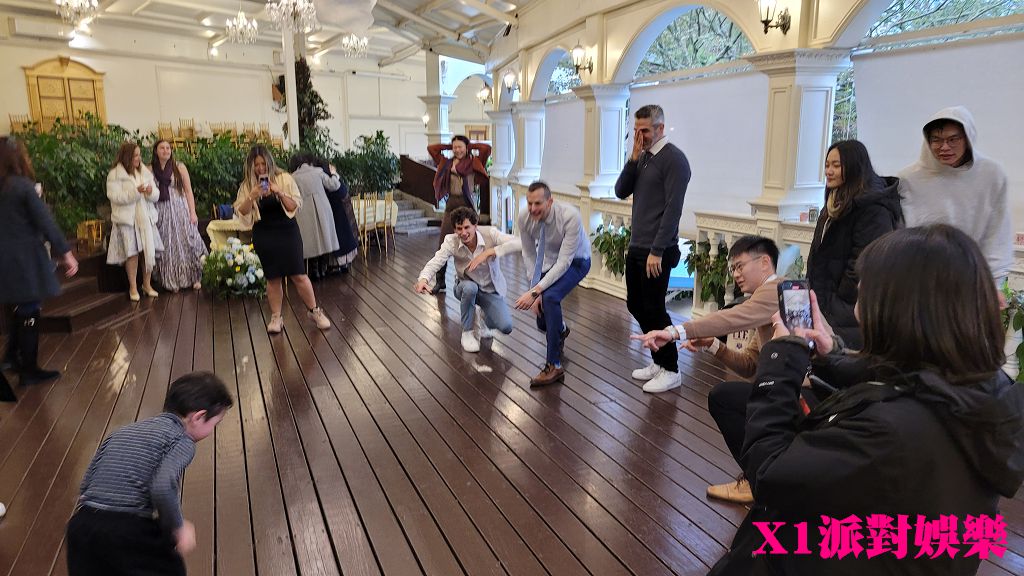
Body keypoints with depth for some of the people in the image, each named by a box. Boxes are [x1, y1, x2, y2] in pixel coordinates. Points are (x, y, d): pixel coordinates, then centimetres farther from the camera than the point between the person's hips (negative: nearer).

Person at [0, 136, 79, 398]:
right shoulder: (23, 186, -15)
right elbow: (46, 222, -16)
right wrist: (66, 253, -11)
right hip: (25, 260, -7)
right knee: (30, 312, 3)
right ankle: (29, 369, 12)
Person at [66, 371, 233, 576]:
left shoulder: (121, 432, 21)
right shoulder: (181, 441, -3)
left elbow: (86, 484, 17)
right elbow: (163, 487, -20)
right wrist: (178, 527, -6)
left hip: (81, 524, 6)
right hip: (129, 532, -6)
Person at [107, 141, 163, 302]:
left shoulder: (145, 172, 8)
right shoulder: (115, 175, -5)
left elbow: (156, 196, 8)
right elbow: (115, 197, -15)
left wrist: (151, 192, -15)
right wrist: (136, 192, -23)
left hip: (146, 218, 4)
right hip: (127, 219, -4)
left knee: (149, 252, 2)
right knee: (132, 253, -2)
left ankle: (147, 284, 17)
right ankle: (133, 287, 11)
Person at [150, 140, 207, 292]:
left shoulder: (179, 167, 3)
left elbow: (188, 191, 2)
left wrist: (192, 212, -5)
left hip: (179, 209, -1)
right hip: (160, 213, 1)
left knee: (186, 243, -4)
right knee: (167, 247, 2)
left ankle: (194, 278, 5)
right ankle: (172, 281, 10)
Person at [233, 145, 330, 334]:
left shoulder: (284, 178, -3)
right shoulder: (247, 185, 2)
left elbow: (295, 207, -5)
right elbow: (241, 213, -1)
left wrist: (280, 192, -20)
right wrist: (252, 197, -18)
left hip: (287, 232, -1)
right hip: (264, 236, 2)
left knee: (298, 275, -4)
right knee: (273, 278, 5)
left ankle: (315, 311, 12)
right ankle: (276, 317, 18)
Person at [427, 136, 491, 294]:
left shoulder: (473, 163, 1)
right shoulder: (447, 163, 11)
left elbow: (487, 148, -10)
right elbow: (431, 148, 16)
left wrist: (470, 146, 2)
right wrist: (450, 146, 14)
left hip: (467, 205, -3)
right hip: (451, 205, 3)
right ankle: (440, 281, 10)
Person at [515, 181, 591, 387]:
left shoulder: (570, 216, -35)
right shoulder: (524, 218, -22)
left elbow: (564, 262, -36)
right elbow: (529, 255, -9)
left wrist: (536, 291, -42)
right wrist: (535, 289, -18)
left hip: (575, 262, -5)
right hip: (547, 261, 5)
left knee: (550, 297, -32)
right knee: (542, 320, 4)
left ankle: (554, 365, -21)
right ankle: (560, 330, 46)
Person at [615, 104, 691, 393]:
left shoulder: (673, 159, -12)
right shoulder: (642, 157, 12)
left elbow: (672, 209, -17)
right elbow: (621, 191, 6)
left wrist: (657, 251, -20)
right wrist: (633, 158, -5)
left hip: (656, 251, -8)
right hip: (636, 247, 8)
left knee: (653, 309, -2)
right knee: (636, 306, 13)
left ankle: (670, 370, 14)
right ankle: (658, 361, 28)